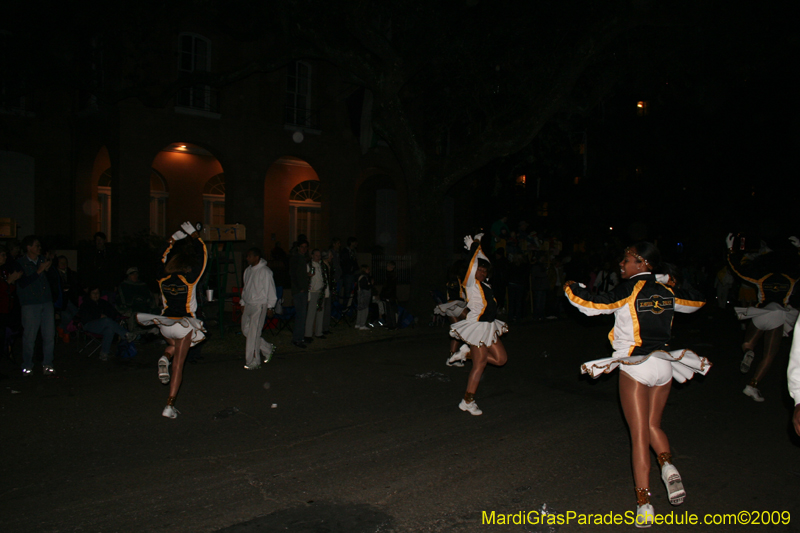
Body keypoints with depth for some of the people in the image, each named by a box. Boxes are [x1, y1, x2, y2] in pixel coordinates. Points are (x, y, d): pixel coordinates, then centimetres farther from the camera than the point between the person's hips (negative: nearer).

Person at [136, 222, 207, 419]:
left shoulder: (163, 277, -4)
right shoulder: (190, 278, -13)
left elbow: (164, 257, 15)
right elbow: (203, 256, -3)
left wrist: (175, 238, 20)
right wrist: (194, 235, 6)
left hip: (165, 323, 4)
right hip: (184, 324, -4)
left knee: (175, 345, 36)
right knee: (178, 365, 2)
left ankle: (164, 359, 1)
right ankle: (169, 406, -1)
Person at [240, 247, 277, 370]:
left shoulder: (265, 271, -11)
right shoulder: (248, 270, 12)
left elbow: (270, 290, -9)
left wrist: (270, 307, -9)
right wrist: (243, 303, 19)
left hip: (259, 306, -8)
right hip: (248, 305, 8)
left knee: (253, 333, -8)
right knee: (246, 330, 9)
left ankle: (253, 362, 2)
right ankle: (268, 349, 25)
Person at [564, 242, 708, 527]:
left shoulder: (630, 288, -10)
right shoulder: (667, 291, 6)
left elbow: (593, 304, -17)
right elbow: (698, 301, 24)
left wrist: (572, 288, -1)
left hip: (634, 367, -5)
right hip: (663, 365, 5)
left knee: (639, 435, 2)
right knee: (654, 425, 22)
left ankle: (644, 502, 1)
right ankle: (668, 465, -4)